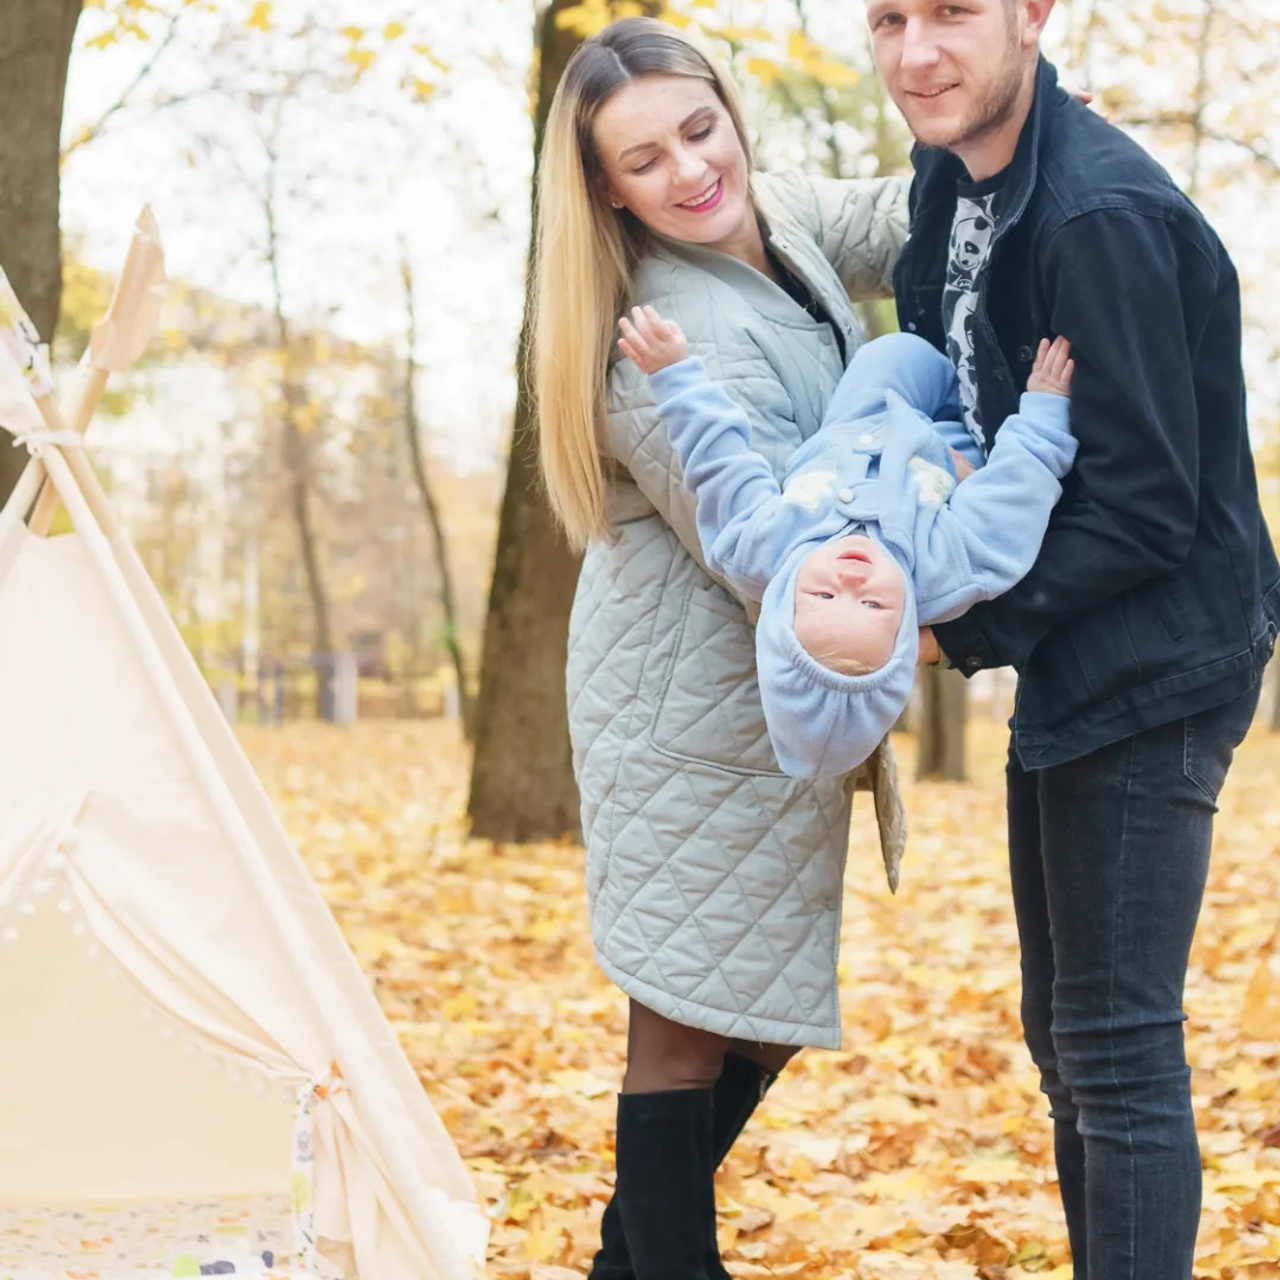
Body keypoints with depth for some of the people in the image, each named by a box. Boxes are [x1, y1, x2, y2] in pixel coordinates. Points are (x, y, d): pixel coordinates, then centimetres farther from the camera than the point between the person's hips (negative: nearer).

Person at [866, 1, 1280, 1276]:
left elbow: (1145, 508, -21)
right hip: (1066, 670, 10)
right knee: (1064, 1031, 18)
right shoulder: (955, 182, 7)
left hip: (1150, 673, -10)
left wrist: (964, 632, -17)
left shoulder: (1103, 216, -22)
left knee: (1117, 1044, -6)